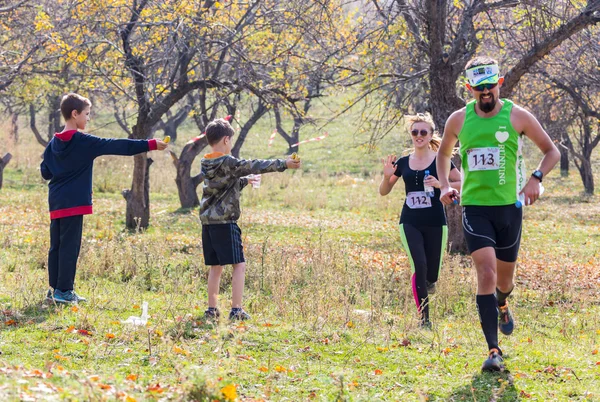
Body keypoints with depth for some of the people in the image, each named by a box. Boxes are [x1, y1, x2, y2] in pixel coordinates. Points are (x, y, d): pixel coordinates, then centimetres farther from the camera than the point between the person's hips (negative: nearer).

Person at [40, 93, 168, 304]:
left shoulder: (54, 142, 10)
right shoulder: (83, 141, -10)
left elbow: (45, 171, 15)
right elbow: (117, 146, -11)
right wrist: (150, 145, -10)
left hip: (56, 201, 7)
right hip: (73, 202, -7)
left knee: (57, 245, 11)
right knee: (69, 246, -4)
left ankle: (55, 288, 15)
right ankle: (64, 290, -3)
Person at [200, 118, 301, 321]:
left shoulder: (207, 165, 11)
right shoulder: (227, 163, -13)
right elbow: (254, 166, -15)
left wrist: (246, 180, 38)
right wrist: (283, 164, -10)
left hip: (208, 221, 8)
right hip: (225, 221, -8)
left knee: (215, 266, 15)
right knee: (239, 265, -2)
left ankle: (212, 310, 15)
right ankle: (236, 310, -7)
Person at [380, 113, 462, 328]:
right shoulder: (403, 163, 5)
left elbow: (463, 184, -4)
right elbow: (383, 191, 13)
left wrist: (441, 184, -19)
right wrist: (387, 176, -8)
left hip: (435, 223, -1)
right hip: (410, 223, 1)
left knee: (431, 274, 4)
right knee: (419, 268, -15)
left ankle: (428, 282, 43)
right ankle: (424, 318, -4)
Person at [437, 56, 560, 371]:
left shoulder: (517, 116, -3)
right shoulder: (458, 120, 1)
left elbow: (551, 151, 5)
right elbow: (443, 154, 20)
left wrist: (536, 178, -13)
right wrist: (445, 185, 3)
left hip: (509, 207, 1)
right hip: (474, 207, 0)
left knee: (504, 279, 13)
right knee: (486, 273, -17)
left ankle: (502, 305, 52)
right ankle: (494, 351, -17)